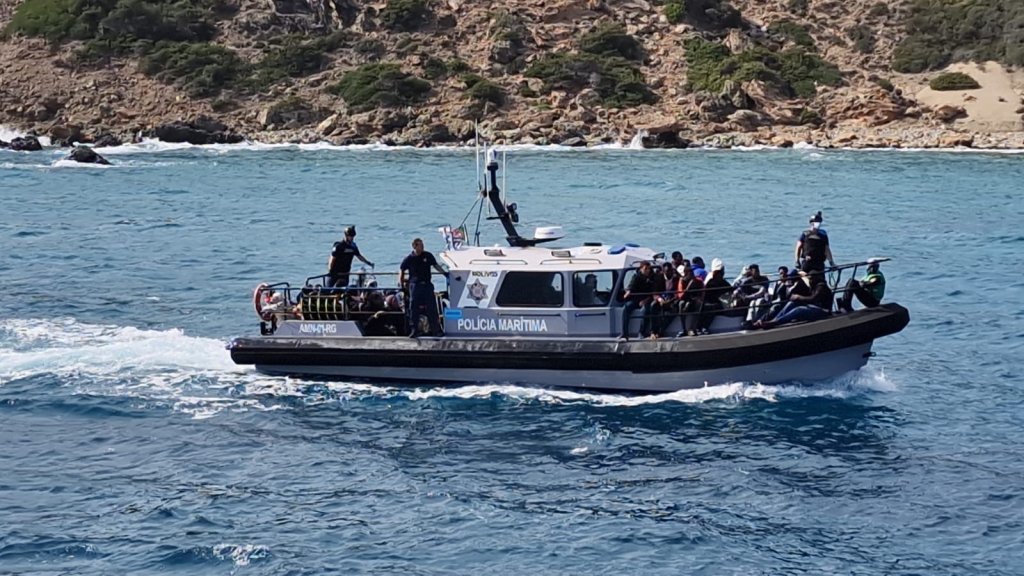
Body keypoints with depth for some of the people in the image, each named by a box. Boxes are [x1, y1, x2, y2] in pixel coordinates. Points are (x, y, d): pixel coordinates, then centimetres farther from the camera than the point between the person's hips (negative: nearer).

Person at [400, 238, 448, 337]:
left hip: (427, 284, 1)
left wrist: (444, 273, 6)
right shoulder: (409, 259, -1)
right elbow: (401, 270, 10)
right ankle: (414, 330, 8)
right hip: (415, 285, -1)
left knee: (431, 307, 0)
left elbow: (435, 265, 14)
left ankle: (435, 330, 6)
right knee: (414, 308, -1)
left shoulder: (428, 256, 3)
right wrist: (401, 283, 7)